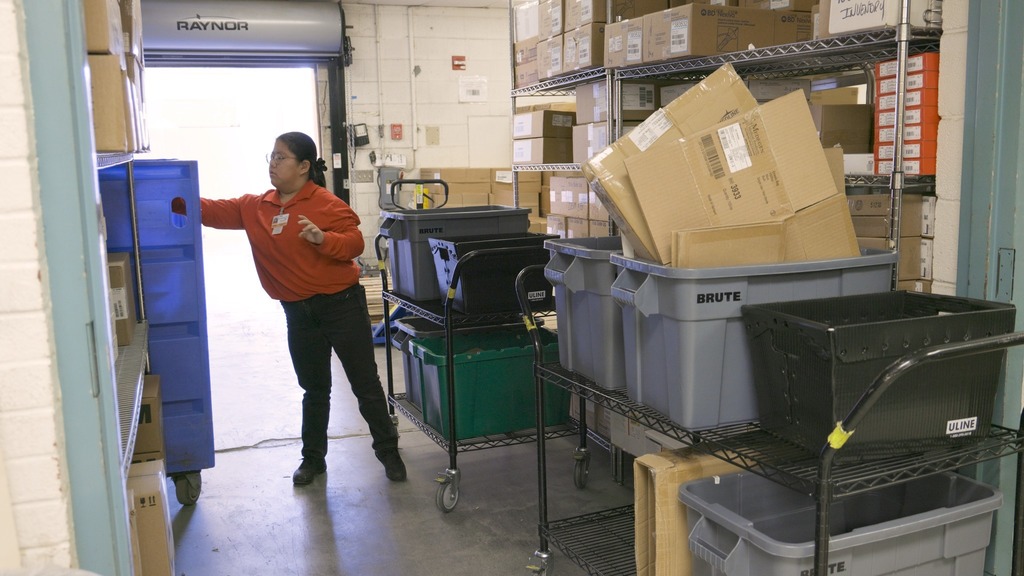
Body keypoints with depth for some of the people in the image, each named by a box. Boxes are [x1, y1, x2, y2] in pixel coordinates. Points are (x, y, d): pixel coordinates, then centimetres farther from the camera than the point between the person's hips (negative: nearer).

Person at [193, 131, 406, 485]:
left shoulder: (327, 204, -13)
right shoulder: (255, 207, 5)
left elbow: (355, 243, -17)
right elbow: (216, 211, 3)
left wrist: (323, 238, -33)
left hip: (341, 304, -5)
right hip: (298, 312, 5)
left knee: (365, 383, 4)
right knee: (314, 388, 17)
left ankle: (388, 451, 18)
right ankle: (313, 457, 31)